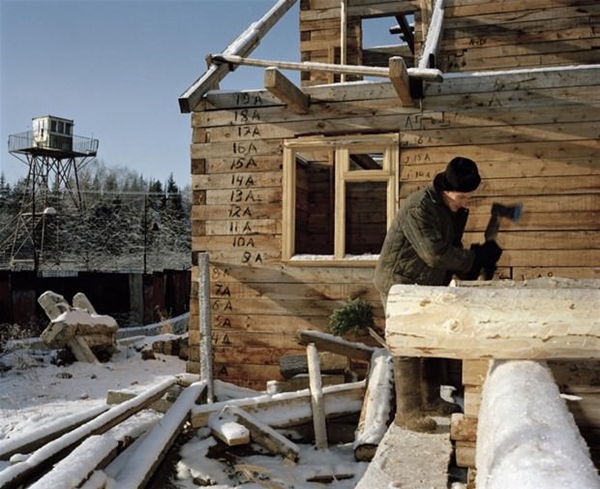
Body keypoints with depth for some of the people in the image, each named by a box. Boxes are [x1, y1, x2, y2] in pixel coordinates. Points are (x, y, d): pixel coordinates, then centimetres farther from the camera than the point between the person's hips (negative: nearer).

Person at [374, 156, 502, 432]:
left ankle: (431, 401, 28)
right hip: (399, 282, -9)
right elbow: (434, 252, -29)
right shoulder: (418, 208, -24)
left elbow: (452, 248, 10)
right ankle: (407, 412, -1)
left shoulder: (456, 211, 5)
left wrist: (470, 268, -9)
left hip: (428, 285, 9)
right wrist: (475, 259, -22)